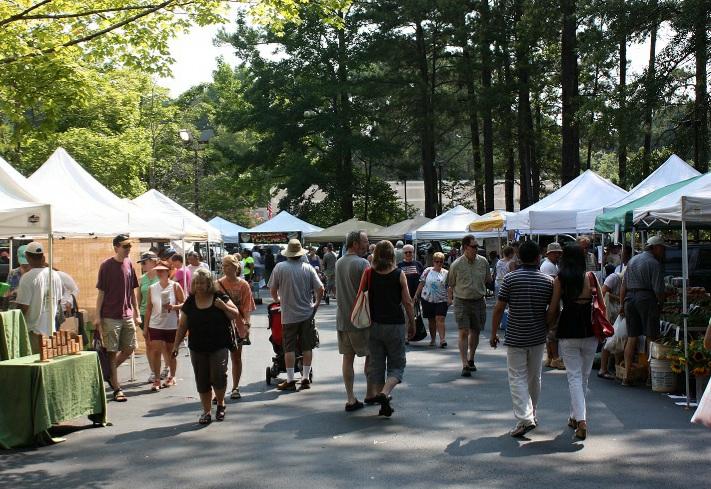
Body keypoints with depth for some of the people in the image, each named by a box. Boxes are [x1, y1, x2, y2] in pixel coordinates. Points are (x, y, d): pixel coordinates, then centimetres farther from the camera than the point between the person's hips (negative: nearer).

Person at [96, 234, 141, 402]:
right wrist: (98, 316, -9)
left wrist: (136, 312, 13)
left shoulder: (129, 264, 8)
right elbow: (101, 292, -6)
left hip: (127, 315, 6)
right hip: (110, 317, -6)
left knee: (129, 349, 7)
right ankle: (117, 389, 5)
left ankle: (109, 372, 29)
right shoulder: (106, 266, -7)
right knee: (112, 352, -1)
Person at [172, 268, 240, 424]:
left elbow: (235, 315, 0)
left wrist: (223, 306, -17)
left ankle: (220, 404, 11)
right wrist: (176, 344, 5)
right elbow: (182, 326, 9)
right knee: (202, 382, 6)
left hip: (219, 346, -3)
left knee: (218, 375, -15)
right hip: (197, 348, 3)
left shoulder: (219, 297, -2)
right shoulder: (190, 302, 4)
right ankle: (207, 411, 19)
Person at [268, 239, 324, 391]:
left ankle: (290, 380, 6)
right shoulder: (308, 268, -3)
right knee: (307, 347, 9)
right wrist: (317, 303, 12)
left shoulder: (280, 267, -7)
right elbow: (320, 289, -5)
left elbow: (272, 289, -1)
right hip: (307, 314, 2)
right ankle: (305, 378, 13)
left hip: (289, 314, -2)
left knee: (289, 348, 4)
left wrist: (277, 299, 20)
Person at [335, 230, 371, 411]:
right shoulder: (362, 263, -14)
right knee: (371, 355, 11)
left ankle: (350, 399, 7)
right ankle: (370, 393, 21)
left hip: (342, 319, 6)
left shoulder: (338, 263, 10)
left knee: (347, 358, 7)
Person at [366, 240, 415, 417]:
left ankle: (383, 404, 13)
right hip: (395, 325, -2)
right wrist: (412, 323, 7)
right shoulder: (399, 274, -6)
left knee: (376, 364, 12)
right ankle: (384, 394, -15)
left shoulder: (369, 274, -2)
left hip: (374, 326, 2)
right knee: (396, 364, 9)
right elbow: (407, 302, -5)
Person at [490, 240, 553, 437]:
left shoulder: (510, 278, -8)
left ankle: (524, 418, -14)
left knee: (517, 378, 0)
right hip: (538, 337, 3)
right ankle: (532, 414, 31)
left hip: (515, 338, -3)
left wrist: (493, 334, 2)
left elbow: (498, 309, -8)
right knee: (534, 377, 17)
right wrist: (550, 332, 17)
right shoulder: (548, 281, -2)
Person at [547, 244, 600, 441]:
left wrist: (549, 327, 11)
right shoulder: (591, 277, 0)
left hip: (568, 331, -2)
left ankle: (581, 420, -12)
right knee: (584, 376, 16)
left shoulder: (560, 279, -6)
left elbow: (553, 308, -5)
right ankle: (575, 416, 28)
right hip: (590, 332, 3)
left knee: (574, 376, 1)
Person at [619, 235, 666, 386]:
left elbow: (623, 286, 15)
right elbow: (658, 289, -12)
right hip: (646, 300, -6)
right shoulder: (654, 263, -7)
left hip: (630, 299, 6)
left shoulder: (632, 260, 15)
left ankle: (627, 375, 5)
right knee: (651, 338, 0)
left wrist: (622, 305, 18)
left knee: (631, 338, 7)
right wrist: (661, 304, 3)